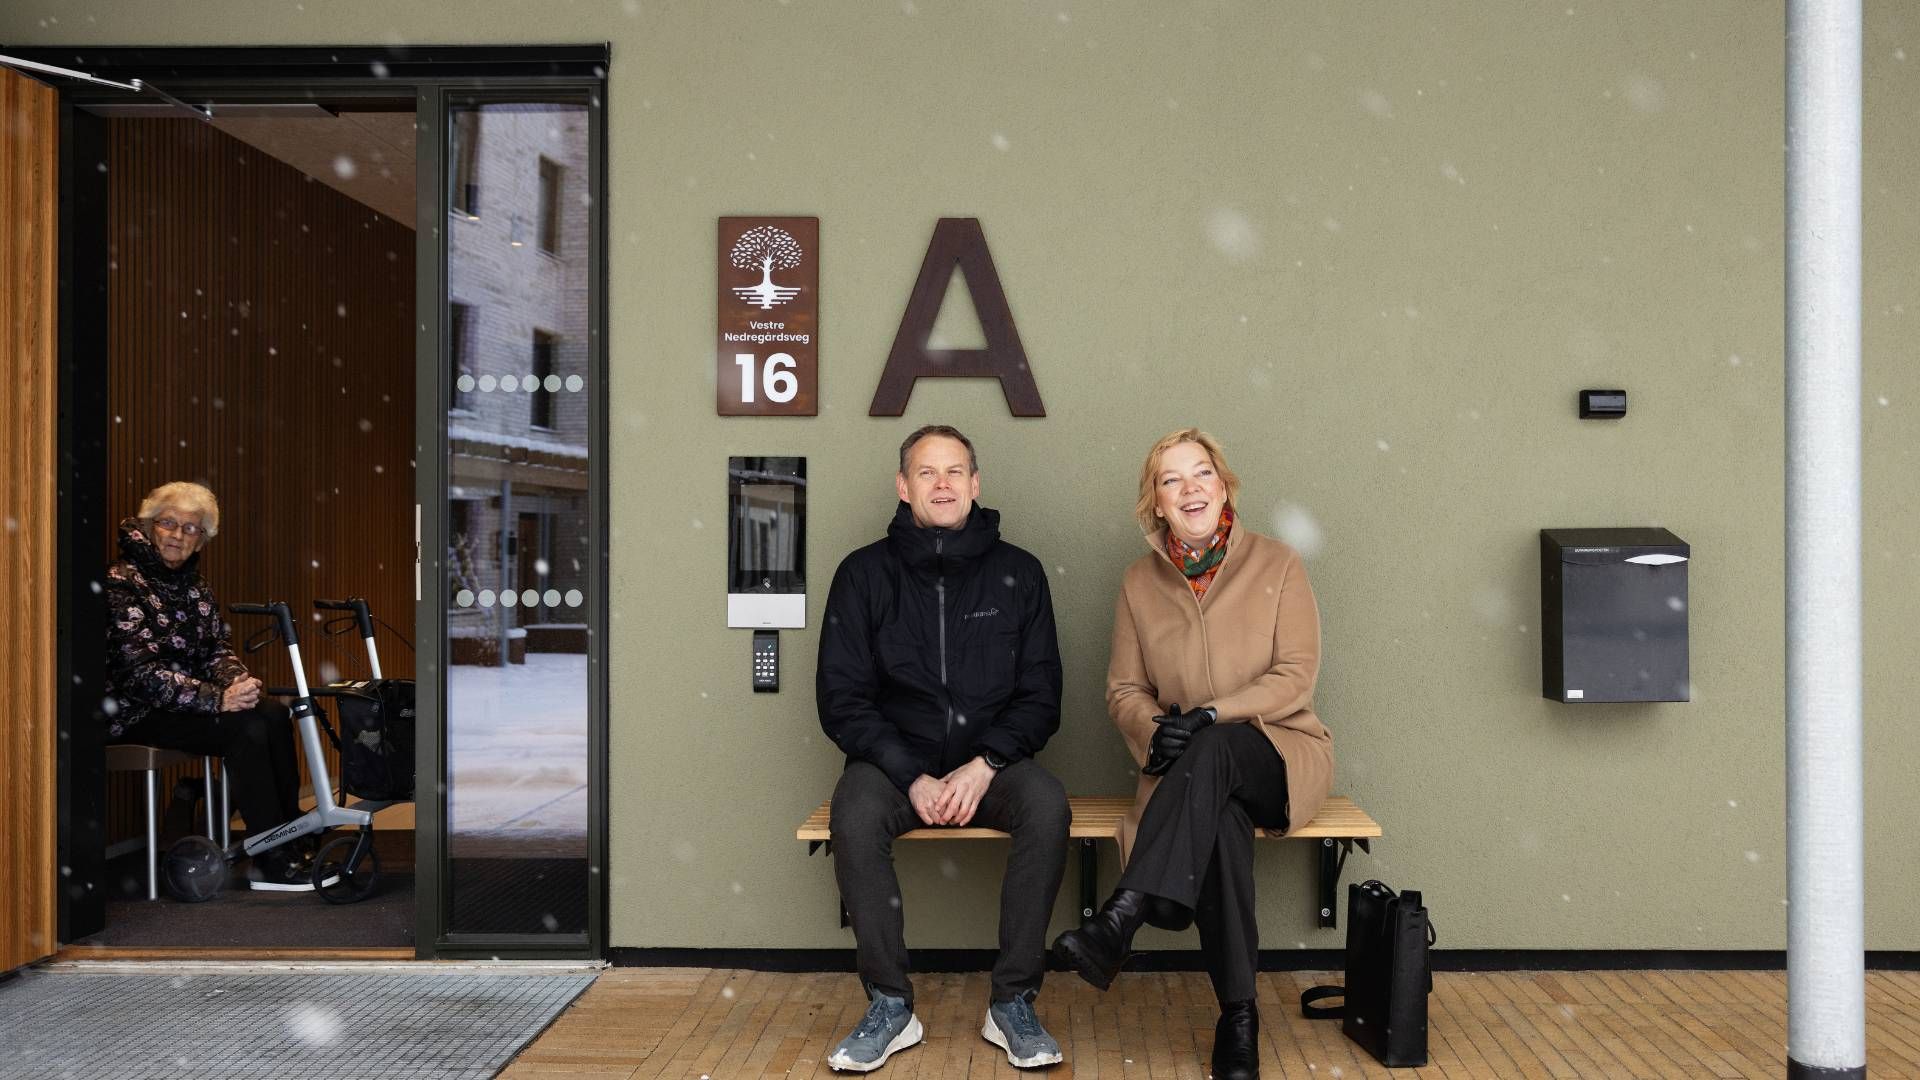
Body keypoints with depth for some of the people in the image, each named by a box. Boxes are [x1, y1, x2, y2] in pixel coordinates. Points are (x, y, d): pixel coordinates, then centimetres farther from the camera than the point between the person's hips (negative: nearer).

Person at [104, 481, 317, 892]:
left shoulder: (194, 586, 12)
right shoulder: (122, 583, -13)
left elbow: (218, 647, 8)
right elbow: (139, 671, -22)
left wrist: (236, 680, -17)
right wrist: (216, 699, -30)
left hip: (186, 701, 7)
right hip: (138, 714, -7)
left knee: (274, 714, -18)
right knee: (246, 726, -27)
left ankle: (293, 840, -15)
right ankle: (270, 862, -23)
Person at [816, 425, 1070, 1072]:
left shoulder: (1018, 573, 4)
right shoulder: (866, 574, 1)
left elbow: (1040, 696, 4)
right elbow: (842, 699, -2)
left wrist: (985, 765, -14)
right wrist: (913, 777, -15)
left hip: (992, 760, 1)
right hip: (894, 758, 0)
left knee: (1048, 808, -30)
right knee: (855, 816, -32)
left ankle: (1013, 1004, -17)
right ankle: (890, 1006, -17)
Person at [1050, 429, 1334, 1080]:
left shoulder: (1276, 565, 3)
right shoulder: (1140, 582, 10)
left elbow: (1295, 675, -6)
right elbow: (1124, 691, 10)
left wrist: (1208, 718, -20)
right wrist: (1154, 733, -14)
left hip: (1280, 753, -1)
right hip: (1190, 772, 1)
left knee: (1211, 749, -38)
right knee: (1219, 821, -36)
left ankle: (1120, 918, -44)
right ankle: (1238, 1016, -29)